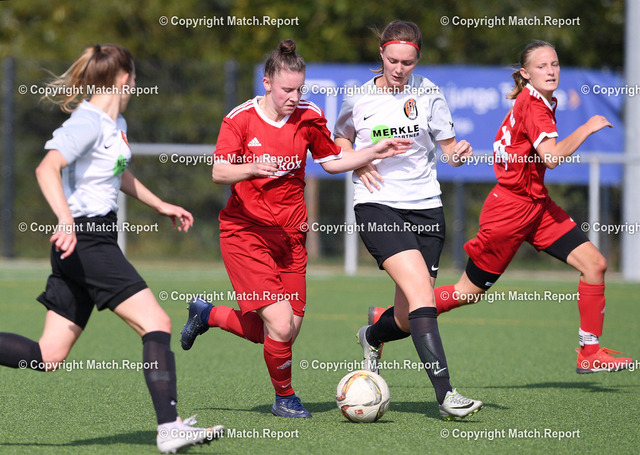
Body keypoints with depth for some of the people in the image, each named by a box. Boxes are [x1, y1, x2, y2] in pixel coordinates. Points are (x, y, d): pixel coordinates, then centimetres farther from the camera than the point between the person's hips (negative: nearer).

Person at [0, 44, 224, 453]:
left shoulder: (116, 124, 18)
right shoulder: (88, 122, -12)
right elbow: (47, 168, -26)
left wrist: (161, 205, 41)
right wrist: (66, 221, -38)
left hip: (95, 242, 10)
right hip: (84, 240, -10)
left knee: (48, 357, 5)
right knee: (157, 324, -13)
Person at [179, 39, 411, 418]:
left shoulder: (309, 117, 2)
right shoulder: (241, 119, -10)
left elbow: (332, 160, 15)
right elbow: (219, 173, -15)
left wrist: (375, 153, 2)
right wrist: (251, 169, -33)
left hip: (290, 235, 5)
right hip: (246, 232, -5)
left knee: (287, 333, 5)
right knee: (280, 325, -18)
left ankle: (208, 314, 32)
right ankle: (284, 398, 10)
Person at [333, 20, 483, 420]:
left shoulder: (428, 94, 4)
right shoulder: (360, 98, 3)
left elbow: (447, 146, 10)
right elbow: (341, 140, 20)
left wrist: (459, 153, -13)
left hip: (425, 206, 3)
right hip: (377, 206, -3)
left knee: (408, 319, 5)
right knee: (421, 291, -23)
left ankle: (372, 337, 43)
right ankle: (445, 394, -27)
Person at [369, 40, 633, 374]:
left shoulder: (539, 102, 10)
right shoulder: (533, 105, -19)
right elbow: (552, 156, -32)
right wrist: (587, 128, -23)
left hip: (536, 203, 9)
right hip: (510, 208, -9)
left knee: (594, 263, -4)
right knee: (470, 292, 2)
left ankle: (590, 353, 3)